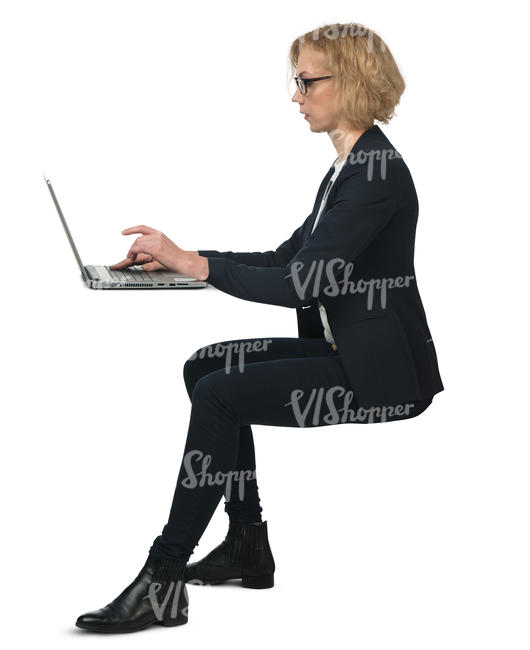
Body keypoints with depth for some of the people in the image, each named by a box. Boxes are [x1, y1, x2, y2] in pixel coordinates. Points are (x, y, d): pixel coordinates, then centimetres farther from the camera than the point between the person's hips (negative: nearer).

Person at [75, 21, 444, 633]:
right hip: (347, 350, 10)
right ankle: (247, 544, 10)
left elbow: (302, 282, -25)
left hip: (379, 371, -10)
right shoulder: (351, 164, 14)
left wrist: (194, 263, -20)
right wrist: (179, 255, 6)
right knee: (207, 365, 4)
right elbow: (288, 258, 15)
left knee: (219, 395, -19)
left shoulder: (376, 171, -18)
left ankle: (163, 578, -14)